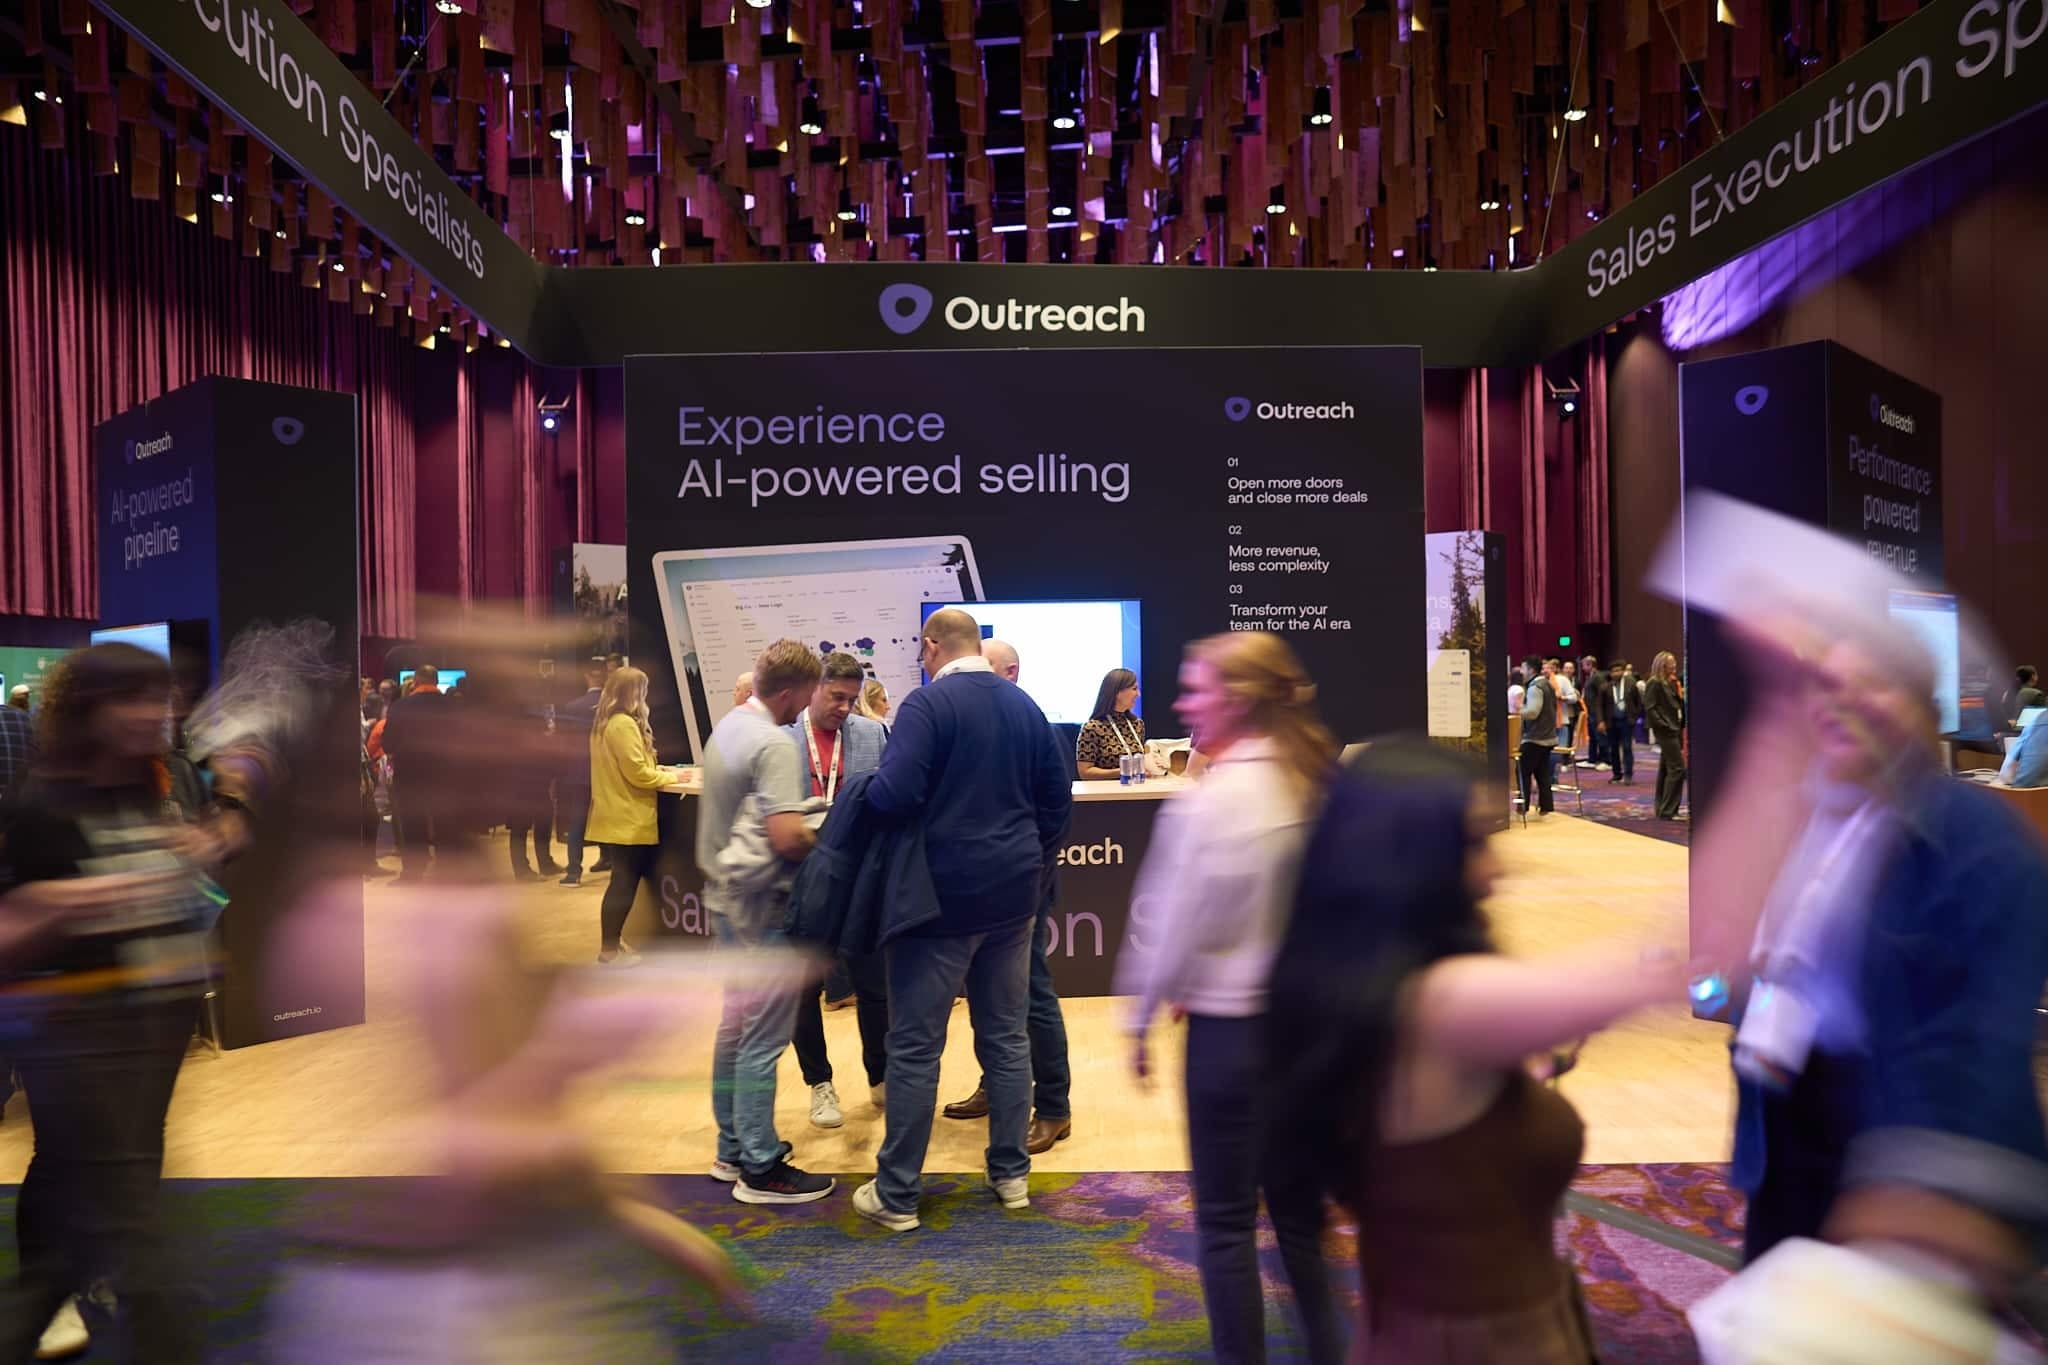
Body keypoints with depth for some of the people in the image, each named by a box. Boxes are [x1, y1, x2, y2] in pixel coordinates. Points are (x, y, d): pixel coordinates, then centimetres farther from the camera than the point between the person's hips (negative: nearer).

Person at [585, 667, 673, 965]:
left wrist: (655, 769, 15)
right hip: (629, 819, -10)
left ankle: (611, 942, 23)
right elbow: (638, 775, -19)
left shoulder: (604, 723, 13)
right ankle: (609, 949, 5)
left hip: (616, 816, 10)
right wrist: (670, 777, -7)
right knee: (625, 884, -2)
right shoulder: (624, 724, -18)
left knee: (622, 882, 15)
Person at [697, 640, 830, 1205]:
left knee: (736, 1027, 18)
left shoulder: (726, 727, 9)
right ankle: (759, 1169, 8)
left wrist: (804, 820, 14)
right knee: (763, 1037, -1)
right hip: (762, 905, -10)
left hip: (726, 897, 10)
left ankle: (733, 1148, 29)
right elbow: (787, 837, -27)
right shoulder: (774, 744, -20)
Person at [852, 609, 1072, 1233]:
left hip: (942, 894, -6)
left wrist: (860, 794, -2)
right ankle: (1011, 1172, 23)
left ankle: (897, 1194, 11)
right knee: (1007, 1035, 15)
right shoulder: (1025, 705, 8)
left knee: (915, 1046, 3)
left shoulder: (928, 703, -12)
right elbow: (1058, 797, 12)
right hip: (1013, 892, 6)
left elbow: (894, 795, -23)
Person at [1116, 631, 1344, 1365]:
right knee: (1301, 1206, 21)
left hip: (1231, 1025, -6)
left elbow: (1174, 924, -14)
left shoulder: (1208, 800, -19)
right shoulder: (1317, 783, -1)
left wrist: (1140, 1019, -1)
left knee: (1226, 1219, 9)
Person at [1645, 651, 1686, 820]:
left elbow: (1678, 705, 19)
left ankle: (1662, 809, 16)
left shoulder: (1672, 683, 16)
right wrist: (1664, 725, -18)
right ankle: (1668, 811, -9)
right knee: (1677, 768, -12)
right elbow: (1649, 708, -15)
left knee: (1666, 769, 11)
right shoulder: (1654, 683, -9)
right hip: (1666, 731, -9)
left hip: (1675, 730, 9)